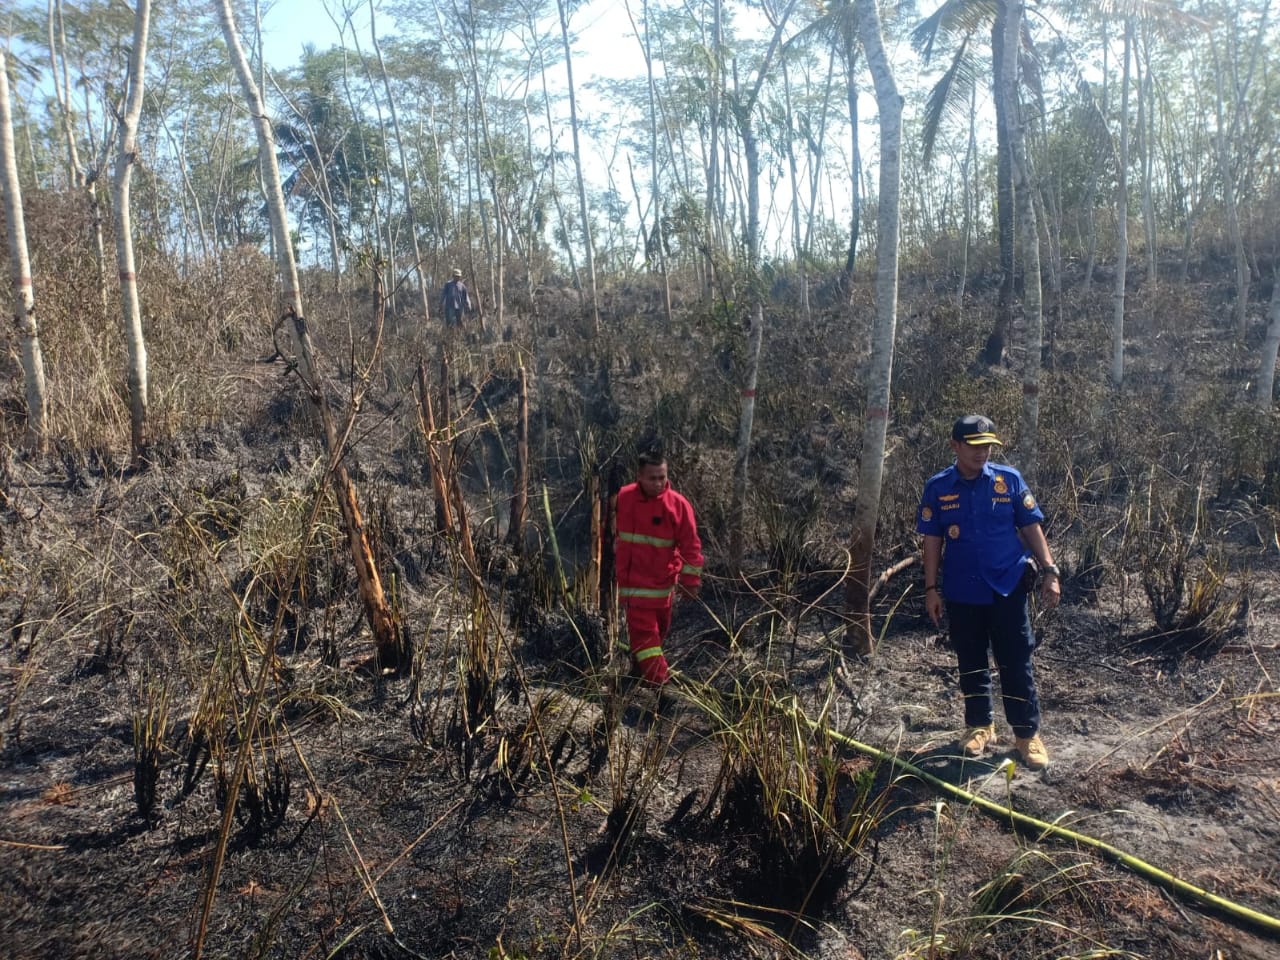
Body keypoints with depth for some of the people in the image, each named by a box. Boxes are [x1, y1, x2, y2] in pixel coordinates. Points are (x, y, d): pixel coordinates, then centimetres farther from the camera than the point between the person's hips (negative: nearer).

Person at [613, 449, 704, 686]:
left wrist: (690, 580, -11)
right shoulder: (624, 498, -6)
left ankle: (641, 666, 41)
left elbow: (691, 546, -11)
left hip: (662, 582, 0)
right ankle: (659, 683, 1)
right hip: (634, 581, 0)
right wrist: (618, 563, 19)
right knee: (643, 631, -5)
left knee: (659, 629, 16)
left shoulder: (678, 504, -15)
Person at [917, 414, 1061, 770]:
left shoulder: (1010, 480, -3)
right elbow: (932, 541, 1)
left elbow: (1031, 528, 1)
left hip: (1008, 588, -1)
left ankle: (1028, 734, 17)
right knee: (971, 663, 13)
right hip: (962, 591, 1)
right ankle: (979, 726, 28)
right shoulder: (938, 488, -3)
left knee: (1016, 663, 5)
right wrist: (931, 589, -1)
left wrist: (1049, 571, -6)